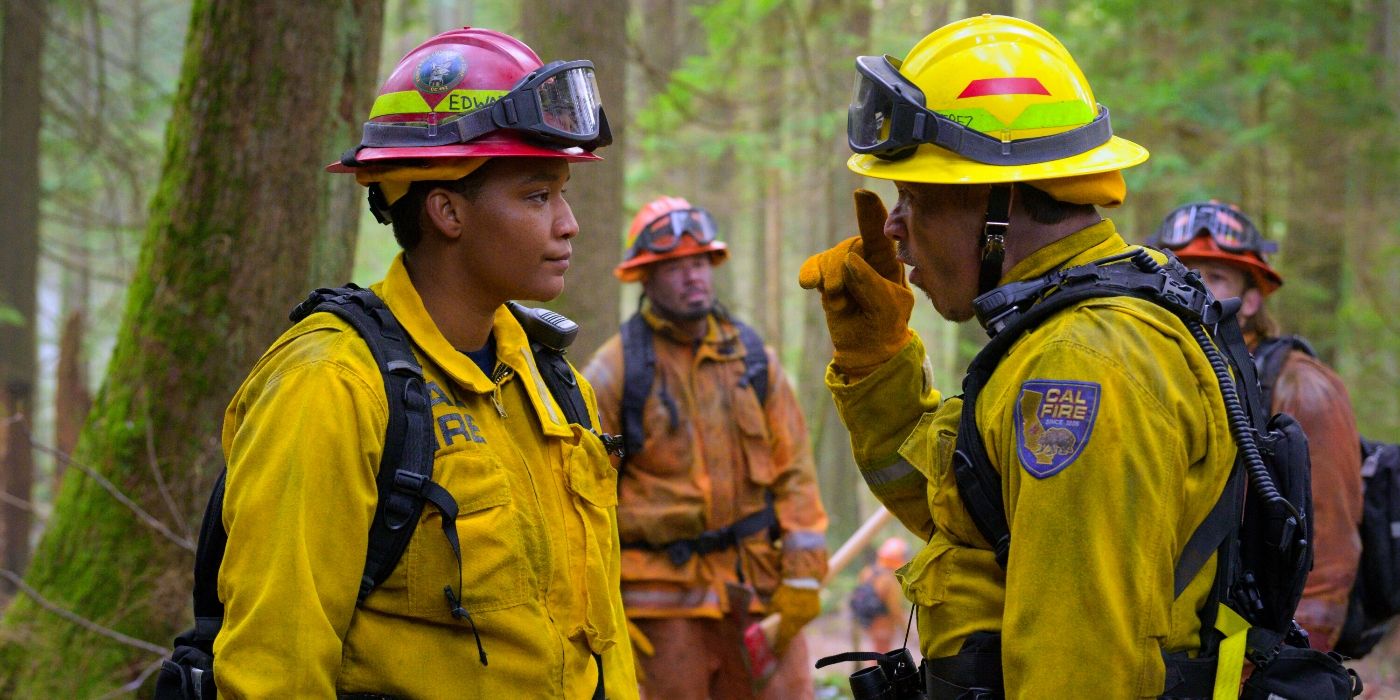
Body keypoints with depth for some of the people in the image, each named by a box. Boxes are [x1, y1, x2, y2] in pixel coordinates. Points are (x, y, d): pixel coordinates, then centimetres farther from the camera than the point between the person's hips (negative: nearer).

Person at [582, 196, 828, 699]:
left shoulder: (753, 358, 9)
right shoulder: (613, 373, -1)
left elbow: (795, 471, 8)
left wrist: (803, 574, 0)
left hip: (758, 583, 3)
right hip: (665, 592, -3)